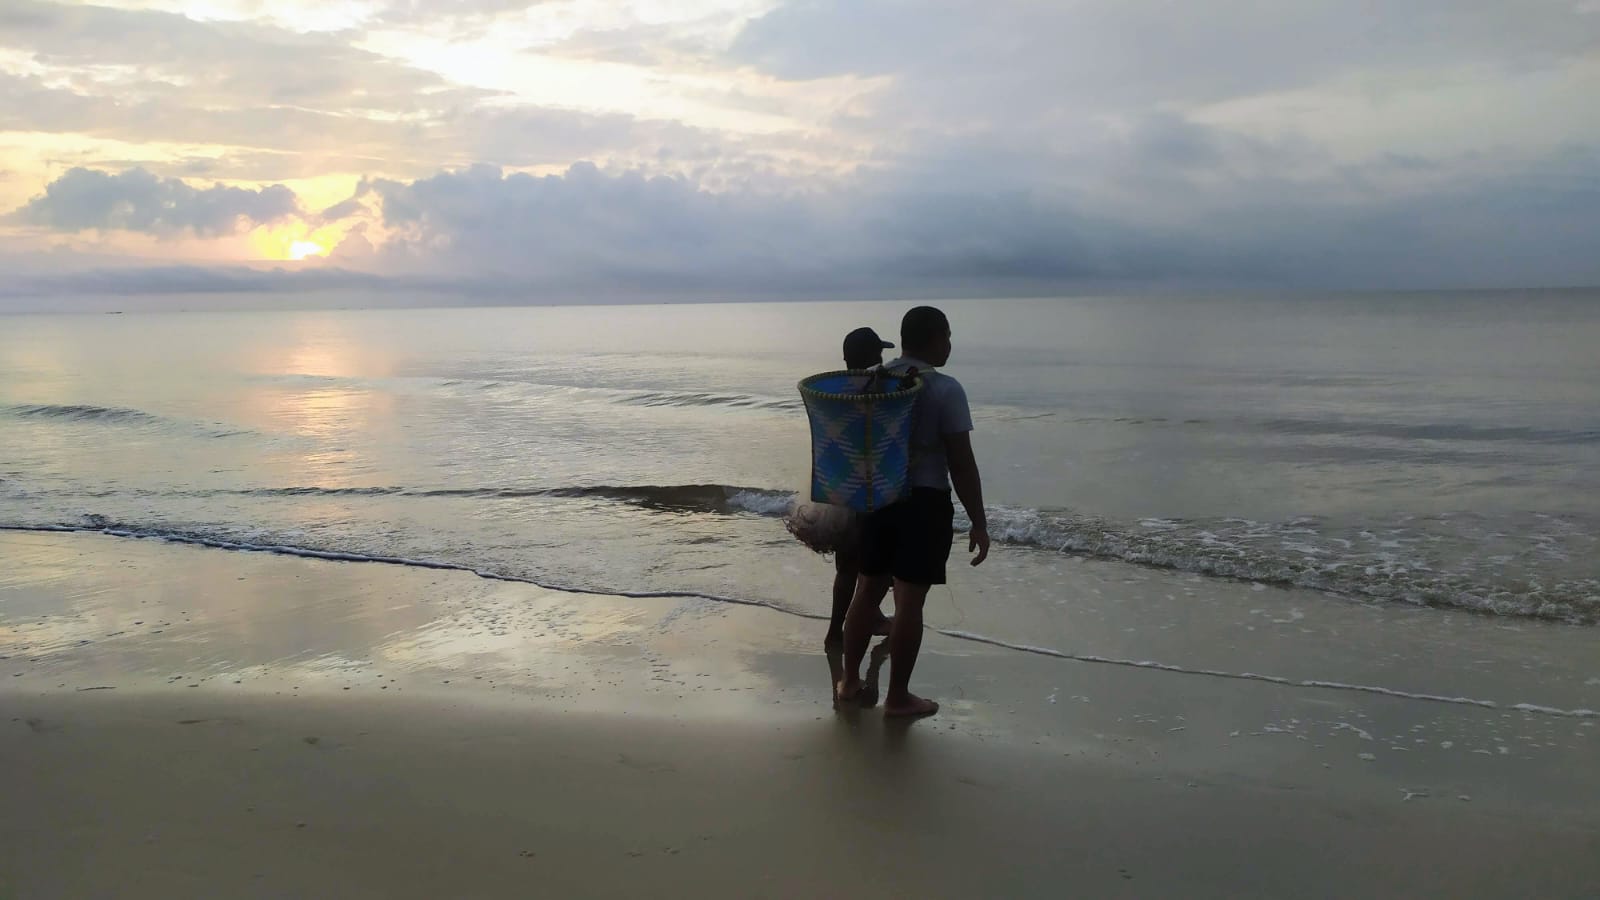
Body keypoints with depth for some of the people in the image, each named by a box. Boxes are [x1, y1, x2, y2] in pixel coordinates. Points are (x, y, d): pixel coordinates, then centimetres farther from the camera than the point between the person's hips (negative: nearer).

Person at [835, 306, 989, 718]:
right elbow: (961, 463, -14)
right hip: (924, 502, -6)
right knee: (909, 601, 2)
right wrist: (978, 523, -8)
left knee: (867, 590, 16)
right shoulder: (945, 390, -13)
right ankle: (898, 696, 10)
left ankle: (849, 681, 26)